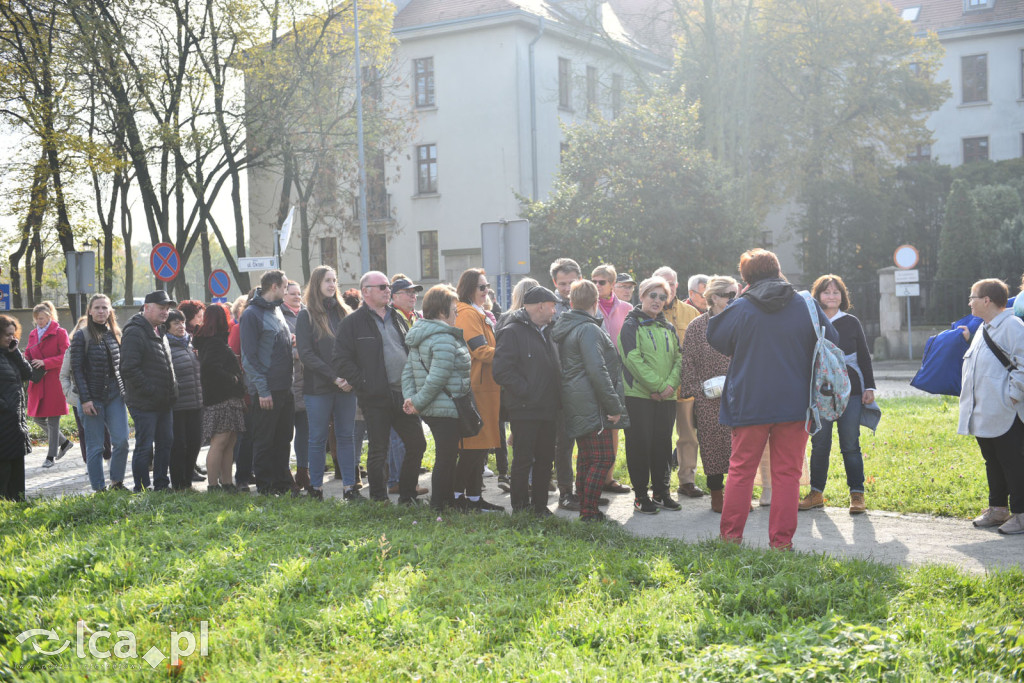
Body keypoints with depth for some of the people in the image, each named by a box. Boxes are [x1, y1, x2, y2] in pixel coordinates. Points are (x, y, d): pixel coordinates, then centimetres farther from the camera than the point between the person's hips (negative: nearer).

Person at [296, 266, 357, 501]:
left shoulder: (344, 313, 12)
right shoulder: (307, 316, 0)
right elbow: (306, 354, -7)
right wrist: (334, 377, -14)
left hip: (346, 385, 3)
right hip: (318, 387, -3)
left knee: (346, 436, 5)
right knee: (318, 438, 4)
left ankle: (349, 486, 8)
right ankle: (315, 488, 12)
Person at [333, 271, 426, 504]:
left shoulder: (397, 317, 16)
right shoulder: (353, 322, -4)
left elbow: (411, 349, 24)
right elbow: (340, 360, -9)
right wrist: (364, 384, -14)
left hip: (404, 395, 6)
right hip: (376, 398, -6)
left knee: (417, 444, 7)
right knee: (378, 450, 2)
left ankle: (407, 496, 21)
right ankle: (379, 500, 14)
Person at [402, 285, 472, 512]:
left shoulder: (420, 336, 11)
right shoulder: (445, 339, -19)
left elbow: (408, 370, 9)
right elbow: (437, 379, -24)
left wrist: (410, 398, 0)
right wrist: (418, 403, -14)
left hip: (431, 409, 10)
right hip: (447, 409, -10)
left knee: (447, 456, 20)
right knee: (446, 458, -2)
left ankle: (448, 499, 30)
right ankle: (439, 505, 5)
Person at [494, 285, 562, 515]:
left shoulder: (548, 332, 18)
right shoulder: (512, 332, -10)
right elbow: (502, 370, -18)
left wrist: (557, 397, 11)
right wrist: (525, 392, -19)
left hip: (549, 409, 8)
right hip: (524, 409, -8)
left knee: (545, 459, 12)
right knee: (523, 460, -1)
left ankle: (540, 505, 22)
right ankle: (520, 508, 8)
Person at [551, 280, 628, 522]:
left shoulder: (563, 327, 14)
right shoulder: (589, 330, -15)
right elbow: (597, 371, -21)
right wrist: (614, 406, -16)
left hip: (575, 403, 10)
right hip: (591, 404, -10)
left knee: (586, 457, 16)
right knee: (604, 457, -5)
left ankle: (584, 507, 20)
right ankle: (589, 511, -5)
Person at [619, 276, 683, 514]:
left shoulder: (668, 328, 16)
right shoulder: (631, 325, -2)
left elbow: (679, 358, 10)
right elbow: (633, 359, -11)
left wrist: (670, 384, -7)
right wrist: (655, 385, -15)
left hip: (666, 397, 5)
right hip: (638, 394, -5)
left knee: (662, 444, 9)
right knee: (640, 445, -2)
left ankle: (661, 492, 19)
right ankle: (641, 496, 6)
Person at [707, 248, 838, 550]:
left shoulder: (739, 308, -6)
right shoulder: (806, 306, -2)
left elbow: (715, 337, 8)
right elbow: (832, 342, 10)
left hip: (749, 403, -1)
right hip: (794, 403, 1)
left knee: (741, 470, 10)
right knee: (787, 473, 6)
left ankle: (731, 534, 14)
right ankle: (782, 540, 7)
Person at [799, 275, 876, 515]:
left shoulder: (852, 323, 6)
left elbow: (864, 357, 9)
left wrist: (869, 387, 3)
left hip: (850, 391, -1)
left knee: (850, 445, -1)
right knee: (819, 444, 4)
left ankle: (857, 495, 6)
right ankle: (816, 493, 14)